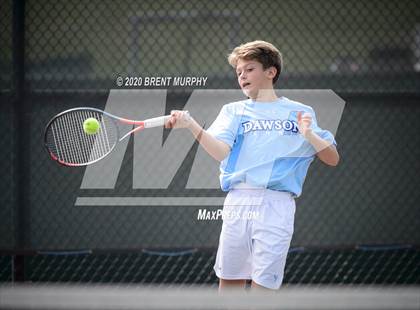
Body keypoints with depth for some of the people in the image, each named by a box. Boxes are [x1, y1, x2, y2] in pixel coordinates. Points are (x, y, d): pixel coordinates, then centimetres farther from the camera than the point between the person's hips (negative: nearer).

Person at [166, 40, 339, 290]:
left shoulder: (300, 112, 10)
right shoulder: (234, 111, 14)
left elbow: (333, 159, 7)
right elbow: (220, 152, -5)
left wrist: (309, 136, -11)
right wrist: (191, 125, -20)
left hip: (276, 203, -2)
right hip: (237, 202, 2)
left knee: (263, 285, -6)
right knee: (230, 280, 4)